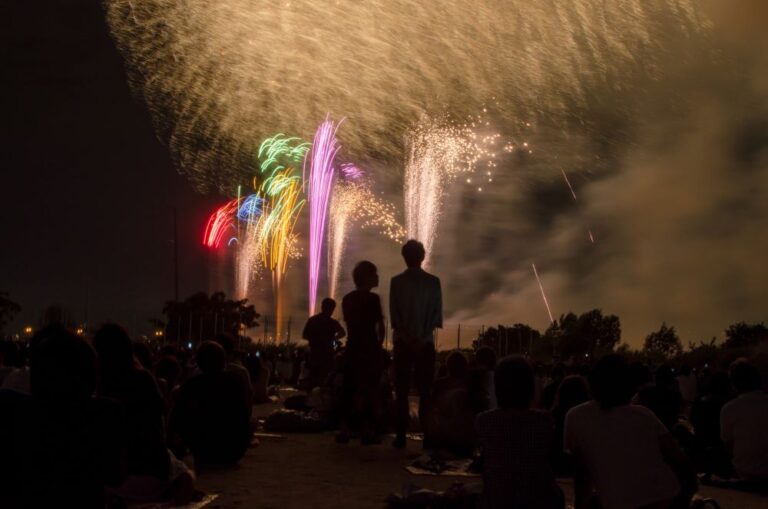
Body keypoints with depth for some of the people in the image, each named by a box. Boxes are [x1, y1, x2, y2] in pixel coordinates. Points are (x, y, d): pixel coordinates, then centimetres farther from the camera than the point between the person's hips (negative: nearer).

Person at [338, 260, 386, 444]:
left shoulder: (347, 299, 10)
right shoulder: (372, 298, -10)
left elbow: (349, 324, 12)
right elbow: (380, 326, -9)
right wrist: (379, 344, 6)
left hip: (352, 347, 6)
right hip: (369, 348, -6)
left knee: (349, 387, 8)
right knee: (369, 389, 0)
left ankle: (344, 429, 7)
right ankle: (367, 429, -1)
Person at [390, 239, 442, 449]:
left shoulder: (397, 281, -1)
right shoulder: (433, 282, 1)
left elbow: (394, 314, -4)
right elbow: (437, 314, -3)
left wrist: (408, 338, -4)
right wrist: (422, 338, -4)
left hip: (402, 343, 0)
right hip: (426, 343, 0)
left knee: (402, 390, 2)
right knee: (425, 390, 4)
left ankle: (401, 435, -1)